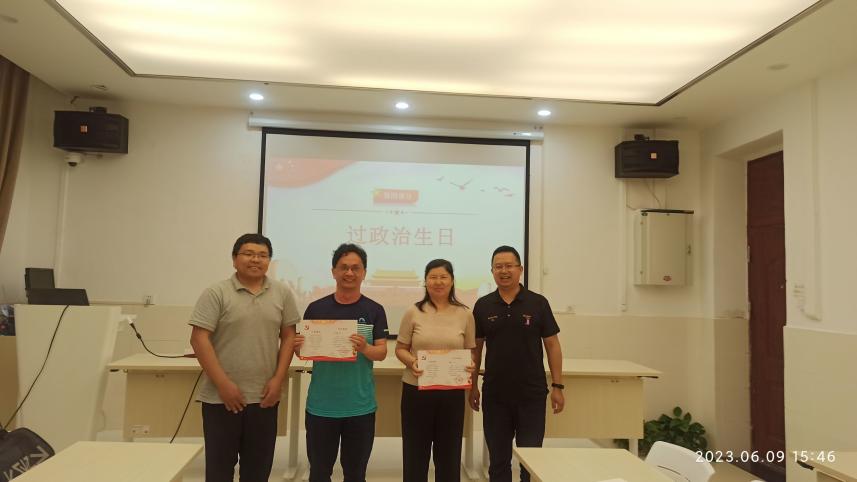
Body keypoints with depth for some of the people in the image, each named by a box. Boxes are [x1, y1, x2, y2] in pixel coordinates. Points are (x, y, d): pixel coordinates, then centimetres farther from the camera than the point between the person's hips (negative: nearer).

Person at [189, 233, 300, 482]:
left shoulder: (282, 293, 4)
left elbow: (288, 337, 7)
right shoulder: (216, 293, -6)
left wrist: (278, 379, -2)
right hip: (220, 397, -2)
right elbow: (199, 339, -9)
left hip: (264, 397, 3)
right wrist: (223, 384, -14)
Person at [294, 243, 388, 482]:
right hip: (321, 404, 1)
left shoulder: (374, 310, 0)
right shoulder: (316, 308, 1)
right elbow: (304, 350, 6)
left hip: (360, 405, 0)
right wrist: (299, 347, -17)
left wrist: (365, 348, -24)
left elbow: (382, 352, -3)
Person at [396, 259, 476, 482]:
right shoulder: (413, 312, -1)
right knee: (415, 450, 10)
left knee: (449, 451, 11)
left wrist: (471, 364, -12)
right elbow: (400, 349, 3)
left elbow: (471, 351, 9)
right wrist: (410, 361, -17)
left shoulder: (464, 314, 3)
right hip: (416, 390, -1)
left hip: (452, 392, 1)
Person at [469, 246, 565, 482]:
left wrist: (557, 386, -4)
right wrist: (472, 386, 5)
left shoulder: (538, 303, -3)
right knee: (498, 459, 12)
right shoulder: (483, 306, 2)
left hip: (532, 394, -1)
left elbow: (552, 345, 0)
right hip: (494, 395, 2)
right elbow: (476, 348, 7)